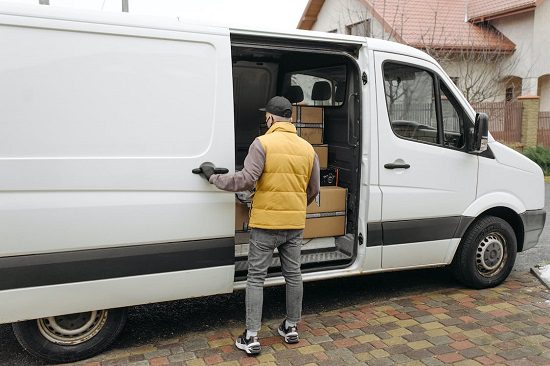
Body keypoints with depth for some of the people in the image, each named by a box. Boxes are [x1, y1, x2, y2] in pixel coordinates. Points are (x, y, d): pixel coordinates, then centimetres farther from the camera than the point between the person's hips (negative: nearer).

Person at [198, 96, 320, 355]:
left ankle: (251, 337, 8)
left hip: (266, 223, -5)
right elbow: (313, 190, 12)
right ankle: (291, 328, 30)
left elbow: (246, 180, -18)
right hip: (295, 224, 5)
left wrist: (214, 178, -5)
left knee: (256, 277, 5)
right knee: (293, 275, 16)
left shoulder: (263, 143, -10)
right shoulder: (308, 148, 7)